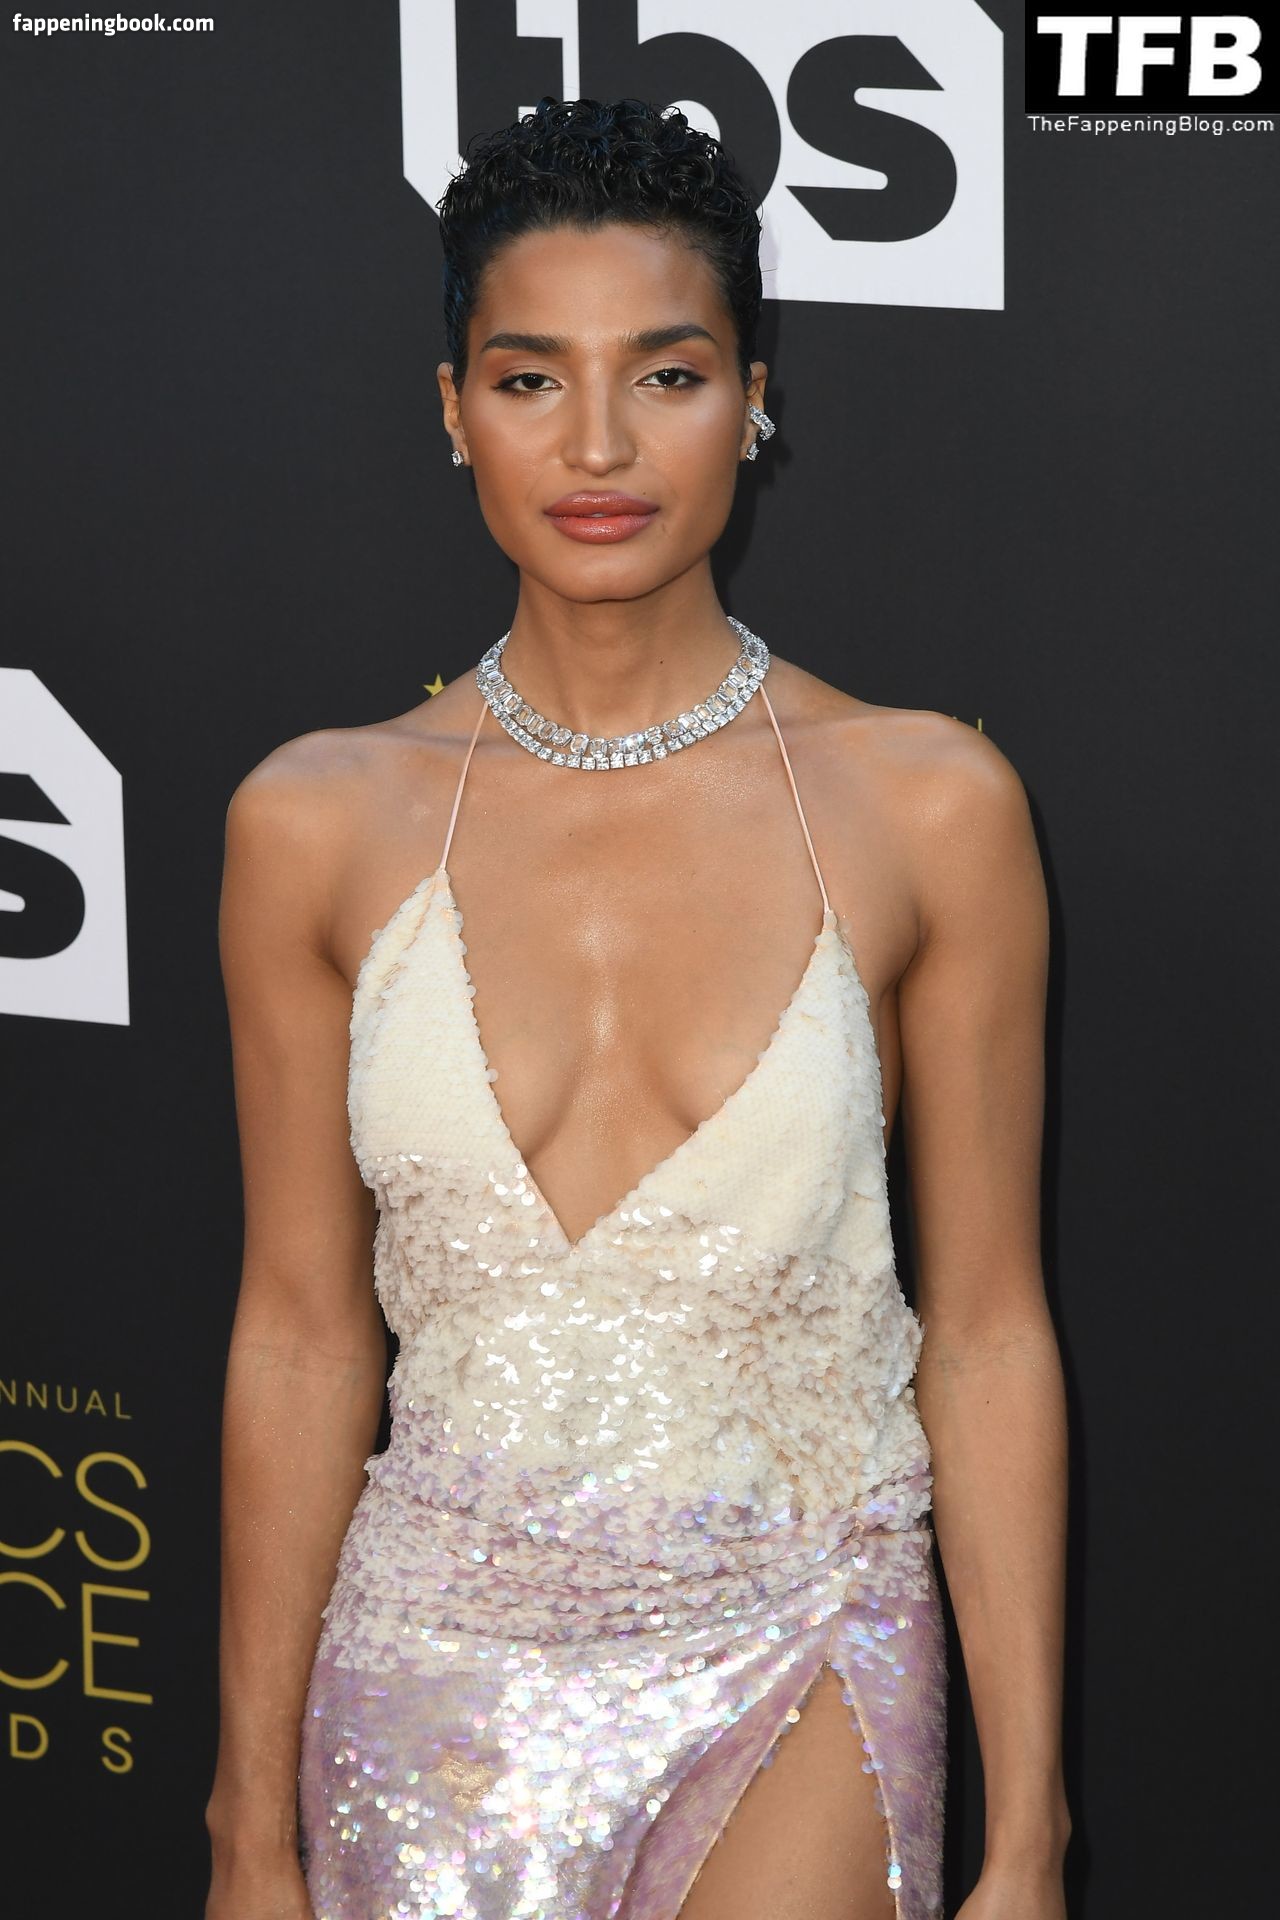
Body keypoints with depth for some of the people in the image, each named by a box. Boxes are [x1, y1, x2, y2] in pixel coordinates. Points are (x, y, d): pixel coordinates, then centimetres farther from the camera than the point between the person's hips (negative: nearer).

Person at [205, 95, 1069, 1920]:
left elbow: (988, 1332, -2)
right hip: (437, 1657, 1)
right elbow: (302, 1331, 2)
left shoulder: (925, 808, -5)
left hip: (792, 1658, -1)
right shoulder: (321, 823, -2)